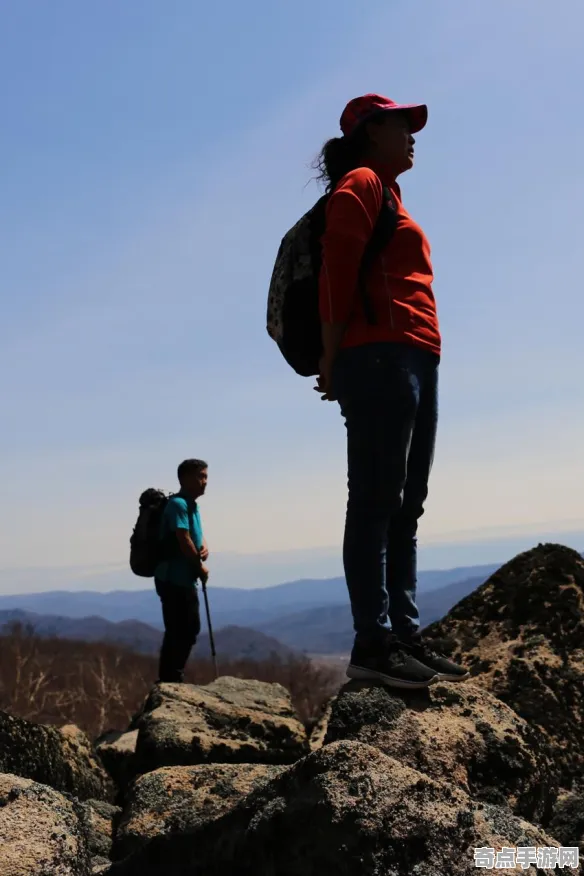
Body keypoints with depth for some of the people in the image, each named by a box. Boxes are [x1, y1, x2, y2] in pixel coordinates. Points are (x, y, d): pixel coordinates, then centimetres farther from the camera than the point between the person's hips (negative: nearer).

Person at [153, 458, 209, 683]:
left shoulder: (192, 505, 16)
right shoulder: (178, 504, -16)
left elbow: (197, 536, 21)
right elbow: (183, 540, -21)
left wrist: (204, 548, -2)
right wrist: (200, 567, -10)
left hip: (185, 579, 10)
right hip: (173, 579, -10)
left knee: (190, 628, 17)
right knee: (177, 631, -7)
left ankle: (174, 678, 27)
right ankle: (168, 681, 0)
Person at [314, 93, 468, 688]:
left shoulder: (387, 193, 29)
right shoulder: (360, 183, 2)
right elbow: (337, 272, -9)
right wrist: (332, 360, -12)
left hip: (414, 365, 9)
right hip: (381, 359, -9)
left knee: (404, 506, 5)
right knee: (376, 501, -12)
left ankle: (405, 637, 8)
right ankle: (372, 643, -11)